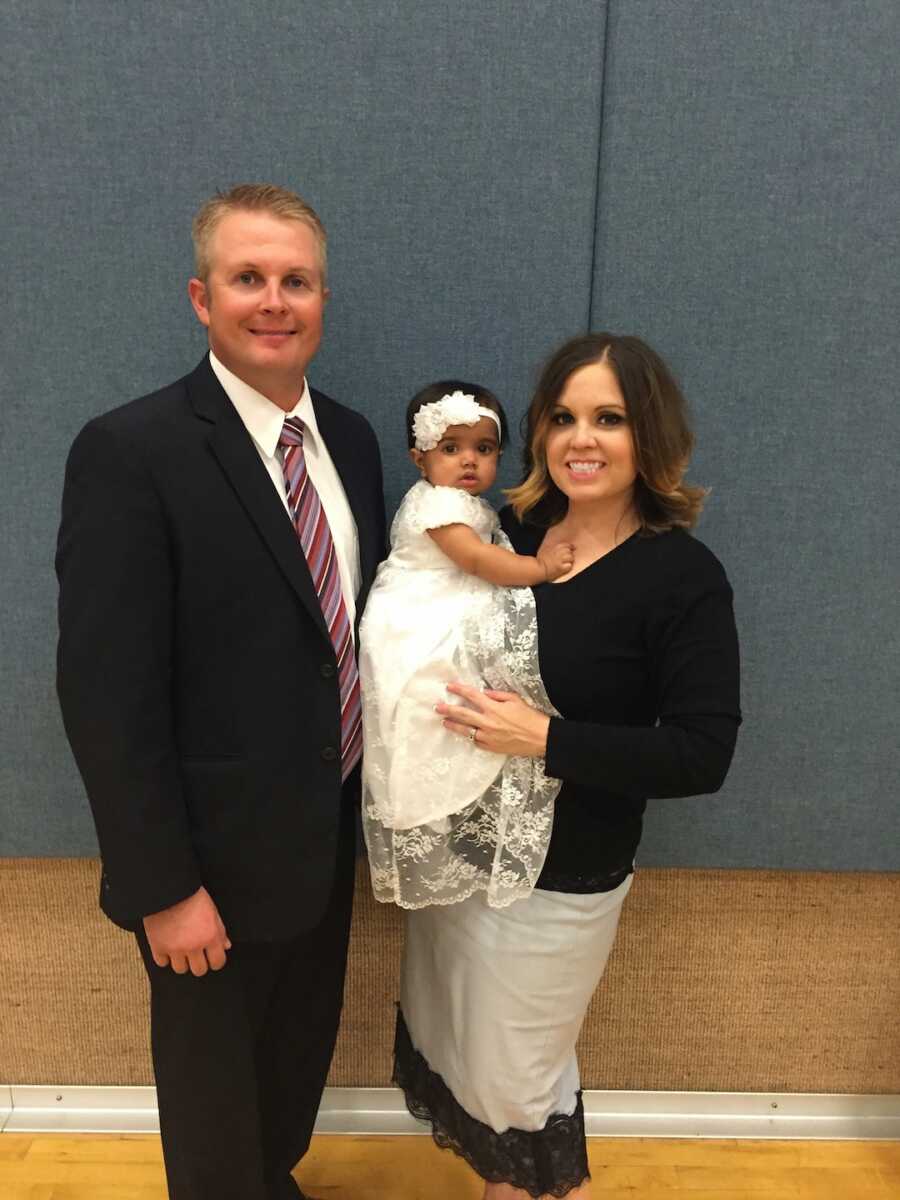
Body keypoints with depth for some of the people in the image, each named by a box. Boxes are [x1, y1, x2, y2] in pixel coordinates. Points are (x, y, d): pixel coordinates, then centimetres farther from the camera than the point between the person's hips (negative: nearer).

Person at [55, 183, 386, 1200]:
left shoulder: (351, 439, 2)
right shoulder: (129, 452, -20)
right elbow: (106, 693, -20)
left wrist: (379, 790, 7)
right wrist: (162, 888, -18)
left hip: (329, 836, 7)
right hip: (217, 854, -6)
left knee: (300, 1050, 29)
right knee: (214, 1085, 20)